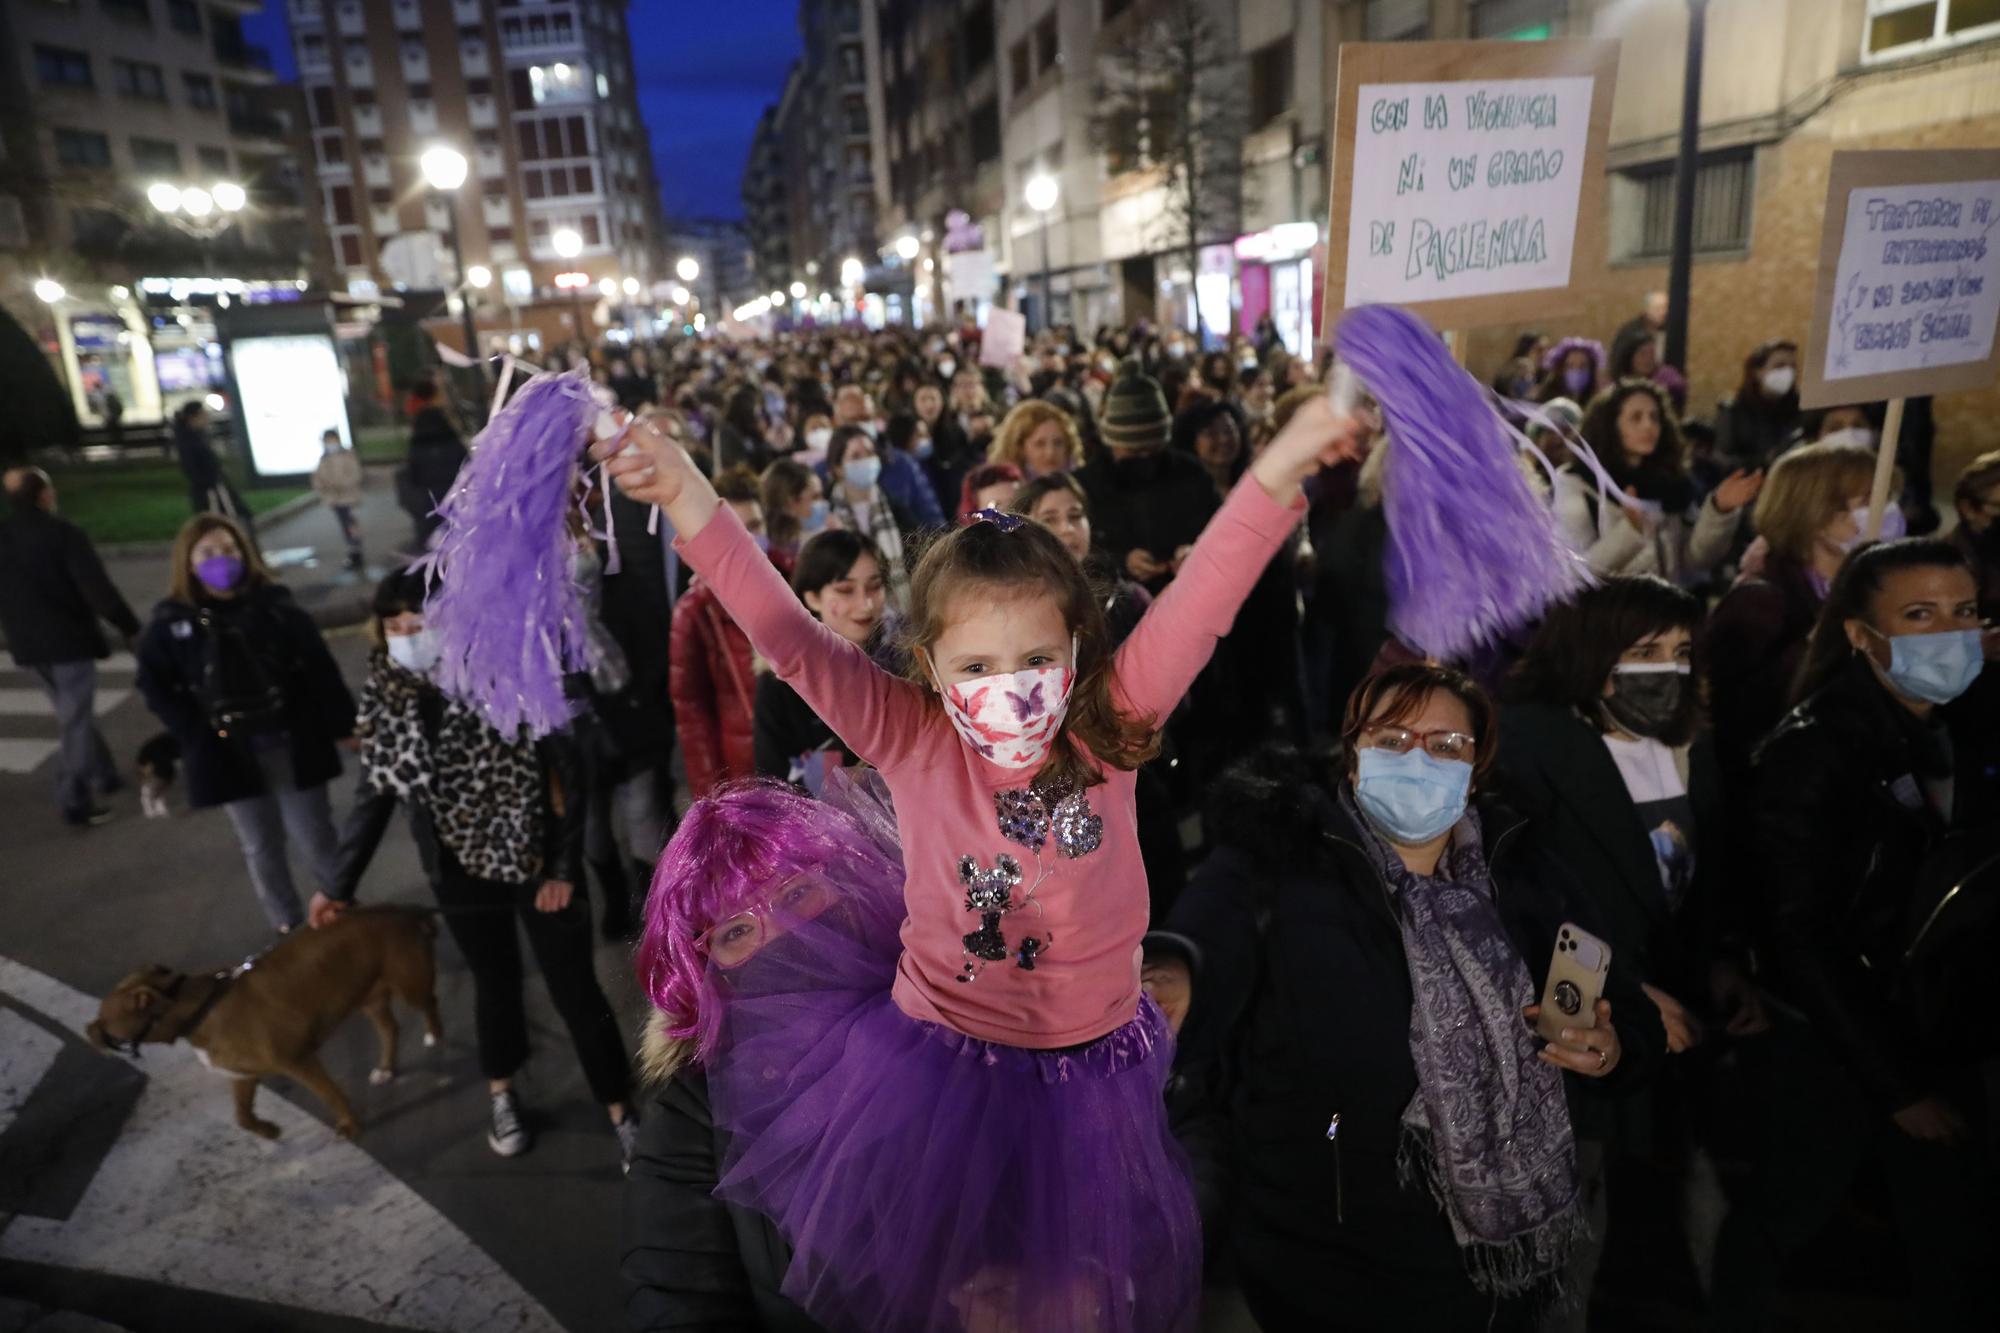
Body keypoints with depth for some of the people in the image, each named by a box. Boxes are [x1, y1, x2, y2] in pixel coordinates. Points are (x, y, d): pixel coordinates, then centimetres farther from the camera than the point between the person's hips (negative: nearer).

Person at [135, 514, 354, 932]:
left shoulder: (275, 605, -4)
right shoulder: (170, 623, -2)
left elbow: (318, 667, -4)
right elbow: (155, 686, 1)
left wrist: (342, 724, -6)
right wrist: (196, 736, -9)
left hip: (290, 742, -1)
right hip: (229, 753, 1)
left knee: (315, 836, 7)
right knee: (261, 847, 13)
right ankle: (288, 928, 27)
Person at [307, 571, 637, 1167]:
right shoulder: (385, 697, -7)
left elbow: (565, 771, -14)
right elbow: (375, 791, 5)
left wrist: (565, 867, -13)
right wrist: (342, 884, 10)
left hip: (538, 863, -3)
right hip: (461, 873, 3)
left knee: (575, 991, 5)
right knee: (495, 983, 21)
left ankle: (621, 1112, 23)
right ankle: (503, 1097, 46)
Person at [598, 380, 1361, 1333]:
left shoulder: (1111, 727, -15)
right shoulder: (912, 742, -16)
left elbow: (1199, 601, -25)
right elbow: (789, 636, -23)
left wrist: (1285, 463, -38)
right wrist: (686, 497, -33)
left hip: (1091, 1059, 1)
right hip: (942, 1054, 0)